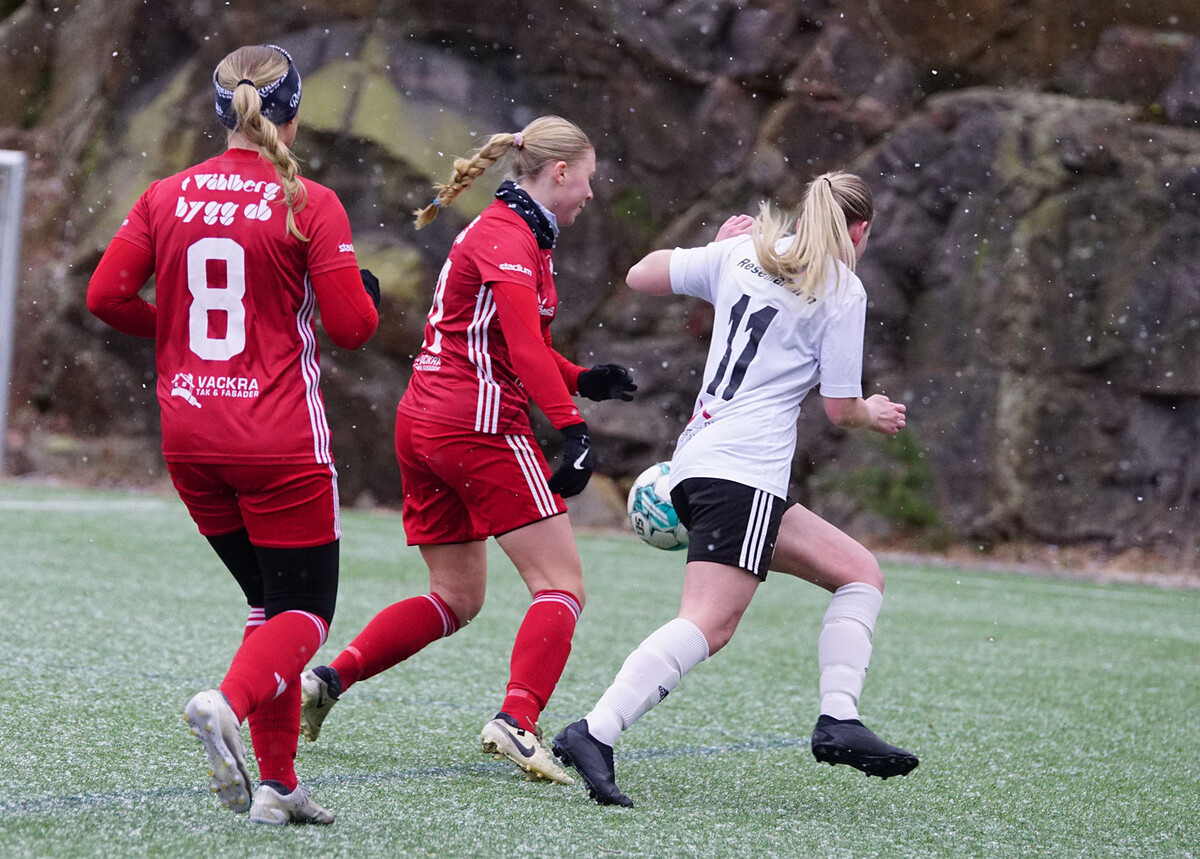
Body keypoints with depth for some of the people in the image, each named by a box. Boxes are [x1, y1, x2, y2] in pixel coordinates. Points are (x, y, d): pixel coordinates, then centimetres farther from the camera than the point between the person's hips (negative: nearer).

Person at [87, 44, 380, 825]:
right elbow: (352, 326, -10)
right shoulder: (309, 205, -9)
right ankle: (228, 704, -27)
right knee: (305, 612, 3)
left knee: (271, 599, 17)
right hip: (281, 439, -5)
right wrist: (370, 295, 12)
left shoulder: (167, 197, 3)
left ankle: (278, 784, 12)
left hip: (189, 433, 5)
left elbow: (106, 296, 1)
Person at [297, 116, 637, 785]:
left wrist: (583, 379, 12)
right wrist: (574, 429, -29)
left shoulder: (511, 233, 20)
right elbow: (525, 348, -23)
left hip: (424, 425, 10)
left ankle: (329, 678, 8)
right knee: (562, 586, -7)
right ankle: (517, 723, -20)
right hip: (481, 427, -10)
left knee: (457, 597, 16)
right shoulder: (508, 238, -11)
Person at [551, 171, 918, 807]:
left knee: (861, 573, 13)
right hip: (743, 470, -9)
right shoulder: (842, 291, -1)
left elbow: (641, 276, 20)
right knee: (709, 624, -19)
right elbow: (840, 409, 0)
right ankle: (593, 734, -31)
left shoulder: (742, 253, 15)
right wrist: (875, 415, 23)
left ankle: (838, 721, 2)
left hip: (695, 464, 9)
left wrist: (717, 246, 34)